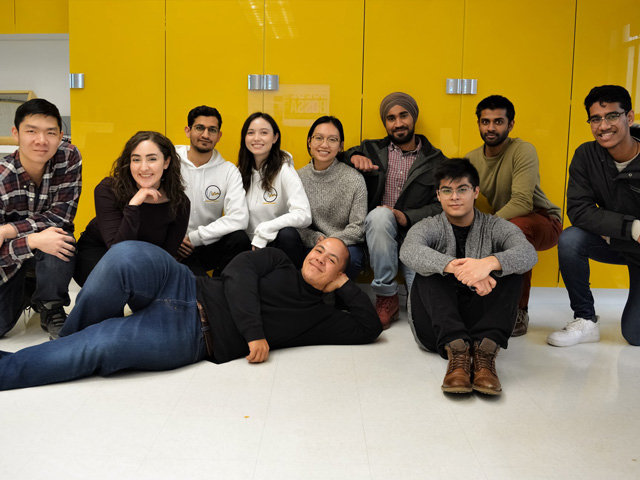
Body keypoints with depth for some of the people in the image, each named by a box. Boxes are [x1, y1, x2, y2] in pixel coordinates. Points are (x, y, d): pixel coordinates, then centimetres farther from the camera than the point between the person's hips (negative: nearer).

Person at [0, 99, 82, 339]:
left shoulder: (69, 157, -17)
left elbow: (62, 216, -19)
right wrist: (33, 241, -39)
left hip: (53, 257, 0)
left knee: (61, 234, -34)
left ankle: (51, 309, -8)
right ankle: (25, 294, 22)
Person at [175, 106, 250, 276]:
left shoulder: (228, 171, 2)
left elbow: (239, 218, -13)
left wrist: (194, 237, -16)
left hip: (209, 246, 3)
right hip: (173, 248, -3)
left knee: (239, 238, -28)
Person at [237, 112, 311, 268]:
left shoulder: (284, 170, -8)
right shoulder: (241, 172, 7)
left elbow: (304, 215, -21)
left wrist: (263, 232, -23)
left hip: (279, 243, -2)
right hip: (251, 245, 2)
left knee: (287, 234, -35)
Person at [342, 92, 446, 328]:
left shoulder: (435, 160, 11)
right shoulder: (372, 150, 14)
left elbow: (442, 205, 1)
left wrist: (407, 217, -16)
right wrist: (352, 156, -7)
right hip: (378, 233, 2)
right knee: (380, 214, -37)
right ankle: (386, 297, -23)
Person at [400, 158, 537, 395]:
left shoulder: (495, 227, 7)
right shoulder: (428, 228, 5)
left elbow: (528, 253, -16)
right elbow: (409, 251, -22)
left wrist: (489, 263, -39)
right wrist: (455, 267, -40)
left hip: (480, 320, 1)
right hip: (437, 326, 0)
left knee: (509, 270, -19)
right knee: (428, 271, -23)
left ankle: (485, 350, -36)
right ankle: (455, 348, -41)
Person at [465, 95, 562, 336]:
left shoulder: (523, 151, -19)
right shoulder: (471, 158, -2)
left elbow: (522, 202, -31)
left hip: (543, 222, -6)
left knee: (517, 227, -38)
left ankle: (519, 310, -22)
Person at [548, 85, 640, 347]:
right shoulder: (586, 155, -15)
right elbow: (578, 210, -21)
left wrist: (611, 232, -23)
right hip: (613, 243, 3)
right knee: (570, 240, -30)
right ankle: (585, 320, -11)